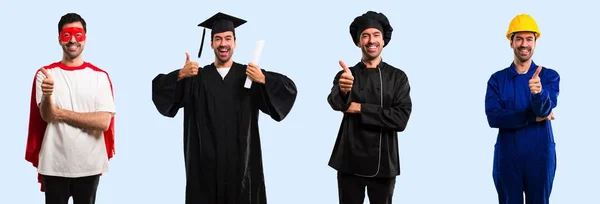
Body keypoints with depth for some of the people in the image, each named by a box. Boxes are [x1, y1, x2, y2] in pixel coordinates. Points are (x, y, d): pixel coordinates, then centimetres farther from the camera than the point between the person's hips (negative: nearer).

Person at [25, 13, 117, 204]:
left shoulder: (99, 76, -1)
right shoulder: (45, 74, 1)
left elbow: (103, 122, -10)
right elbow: (46, 116, -10)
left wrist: (61, 114, -11)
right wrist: (47, 95, -31)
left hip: (89, 165, 0)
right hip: (54, 165, 0)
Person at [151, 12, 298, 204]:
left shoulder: (250, 74, 3)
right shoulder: (197, 77, 6)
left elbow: (289, 89, -4)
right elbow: (159, 87, 2)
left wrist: (263, 80, -22)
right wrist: (180, 75, -17)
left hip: (241, 159, 0)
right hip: (207, 160, 0)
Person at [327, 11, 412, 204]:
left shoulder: (398, 77, 2)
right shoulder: (346, 75, 2)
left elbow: (401, 119, -9)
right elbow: (335, 102, -20)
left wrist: (360, 109, -12)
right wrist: (343, 90, -43)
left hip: (383, 163, 0)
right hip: (350, 161, 0)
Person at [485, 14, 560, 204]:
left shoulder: (549, 76, 0)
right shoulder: (497, 79, 1)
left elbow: (545, 109, -18)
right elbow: (493, 118, -11)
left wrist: (538, 92, -40)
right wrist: (533, 117, -14)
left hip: (540, 155, 0)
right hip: (507, 156, 1)